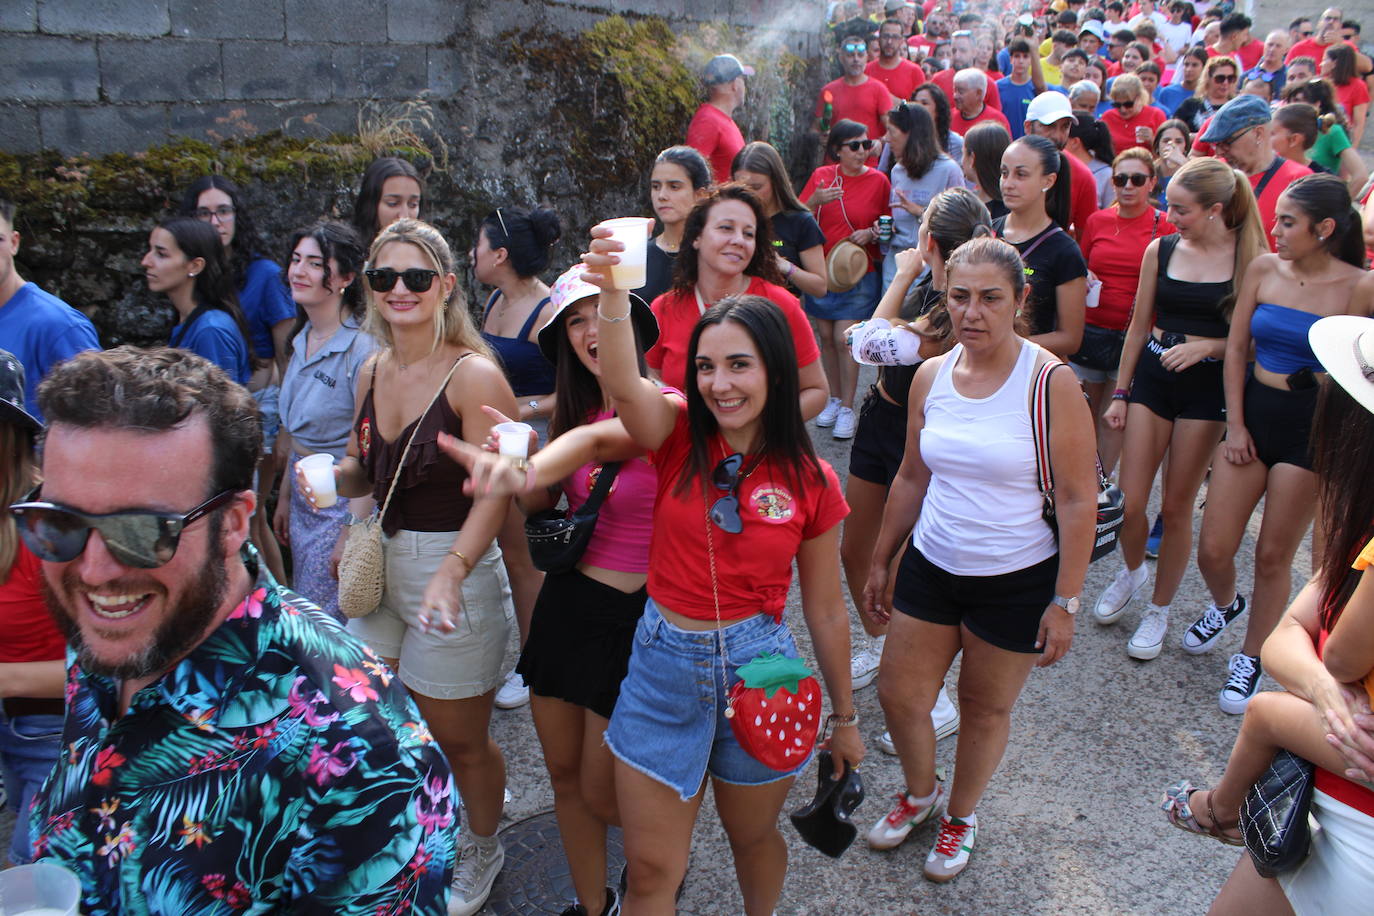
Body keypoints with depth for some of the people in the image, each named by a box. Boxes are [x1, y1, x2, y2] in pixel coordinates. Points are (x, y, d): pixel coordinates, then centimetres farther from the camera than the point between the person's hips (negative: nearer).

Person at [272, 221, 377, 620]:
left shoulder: (362, 348, -19)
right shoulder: (302, 341, 7)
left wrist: (352, 534, -21)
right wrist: (284, 497, 18)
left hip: (344, 502, -8)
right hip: (303, 496, 8)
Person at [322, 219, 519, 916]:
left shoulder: (475, 375, -16)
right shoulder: (372, 374, 5)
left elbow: (493, 492, -21)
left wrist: (451, 572, -35)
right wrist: (329, 478, -7)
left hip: (456, 567, -6)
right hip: (379, 566, 6)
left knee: (458, 739, 9)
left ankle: (482, 847, 40)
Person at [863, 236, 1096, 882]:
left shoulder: (1050, 382, -16)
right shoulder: (930, 375, -1)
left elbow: (1078, 498, -13)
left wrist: (1064, 601, -13)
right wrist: (880, 562, 13)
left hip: (1016, 580, -4)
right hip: (931, 565, 4)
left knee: (985, 707, 14)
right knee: (897, 696, 11)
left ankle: (961, 815, 41)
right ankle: (921, 794, 42)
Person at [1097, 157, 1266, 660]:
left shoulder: (1249, 257, -7)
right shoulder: (1161, 250, 1)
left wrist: (1207, 345, -21)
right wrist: (1119, 393, 10)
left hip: (1207, 388, -2)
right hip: (1152, 378, 3)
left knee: (1176, 507, 5)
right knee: (1129, 503, 1)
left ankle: (1159, 609, 24)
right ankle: (1132, 571, 34)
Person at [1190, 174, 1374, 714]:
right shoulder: (1264, 269, 1)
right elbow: (1236, 349, 5)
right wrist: (1235, 424, 1)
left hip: (1310, 428, -3)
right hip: (1253, 413, 3)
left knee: (1274, 557, 6)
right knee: (1213, 549, 3)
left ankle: (1250, 660, 27)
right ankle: (1225, 605, 39)